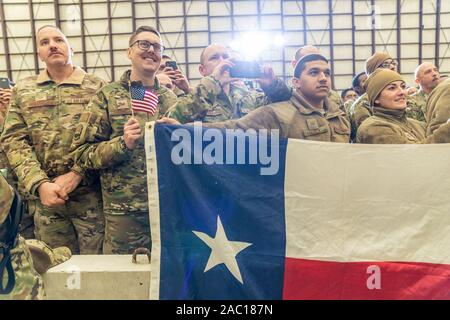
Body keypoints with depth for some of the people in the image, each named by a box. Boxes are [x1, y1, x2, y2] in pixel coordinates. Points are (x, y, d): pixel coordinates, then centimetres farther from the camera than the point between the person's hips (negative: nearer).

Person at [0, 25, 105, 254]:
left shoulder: (97, 87, 4)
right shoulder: (22, 91, 12)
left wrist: (77, 173, -14)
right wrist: (39, 184, -10)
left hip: (90, 194, -2)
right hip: (44, 197, 3)